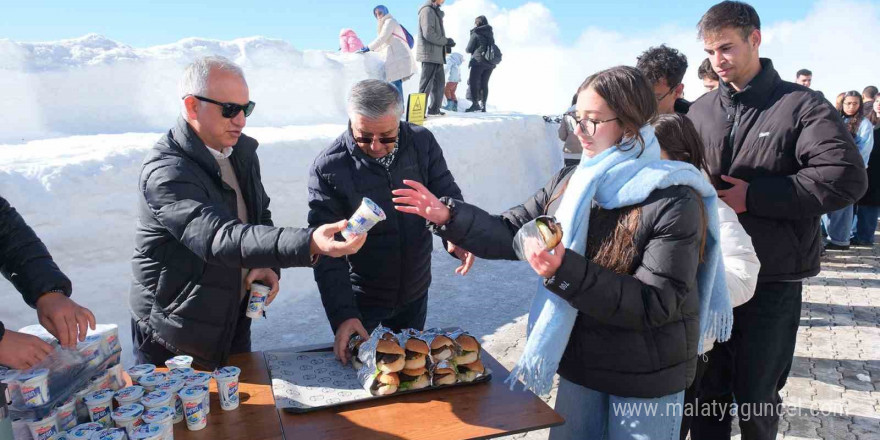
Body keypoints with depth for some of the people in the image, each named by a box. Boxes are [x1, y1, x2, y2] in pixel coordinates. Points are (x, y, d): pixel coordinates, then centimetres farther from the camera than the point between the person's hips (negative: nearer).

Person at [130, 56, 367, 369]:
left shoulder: (242, 150, 0)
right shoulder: (165, 172, -25)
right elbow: (220, 238, -39)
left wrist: (269, 265, -7)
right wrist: (309, 243, -52)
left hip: (236, 321, 7)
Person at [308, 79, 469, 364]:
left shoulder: (422, 143, -11)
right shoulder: (328, 168, -20)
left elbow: (447, 196, -2)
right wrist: (342, 315, -28)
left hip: (415, 291, 4)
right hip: (360, 299, -3)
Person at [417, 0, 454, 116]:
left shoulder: (435, 11, 20)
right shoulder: (427, 10, -10)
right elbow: (428, 34, -20)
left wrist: (446, 45, 9)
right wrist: (446, 41, -13)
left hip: (437, 56, 10)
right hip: (429, 55, -10)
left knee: (439, 82, 14)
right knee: (426, 84, -8)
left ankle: (434, 109, 22)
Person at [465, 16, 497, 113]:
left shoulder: (475, 34, -6)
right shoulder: (490, 34, 13)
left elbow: (469, 49, -4)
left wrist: (467, 50, 15)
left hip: (479, 61, -6)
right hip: (490, 62, 6)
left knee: (473, 82, -1)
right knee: (484, 83, 9)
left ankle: (475, 103, -10)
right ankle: (483, 105, 7)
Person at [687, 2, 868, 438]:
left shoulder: (802, 105, -6)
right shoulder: (699, 111, 6)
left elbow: (846, 177, -16)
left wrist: (753, 196, -19)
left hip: (772, 280, -3)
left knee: (757, 396, 12)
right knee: (707, 387, 16)